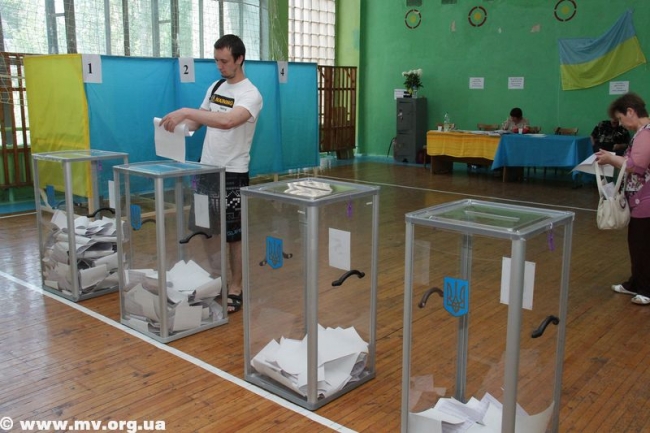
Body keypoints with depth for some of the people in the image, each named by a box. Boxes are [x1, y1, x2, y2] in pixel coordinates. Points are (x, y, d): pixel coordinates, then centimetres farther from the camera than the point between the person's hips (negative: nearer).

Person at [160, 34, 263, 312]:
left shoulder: (250, 94, -16)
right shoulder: (215, 87, 9)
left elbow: (227, 121, -34)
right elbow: (199, 121, 18)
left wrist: (185, 112, -36)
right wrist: (178, 125, -3)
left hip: (233, 175, -8)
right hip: (206, 169, 8)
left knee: (234, 235, 2)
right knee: (208, 229, 15)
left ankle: (235, 288, 15)